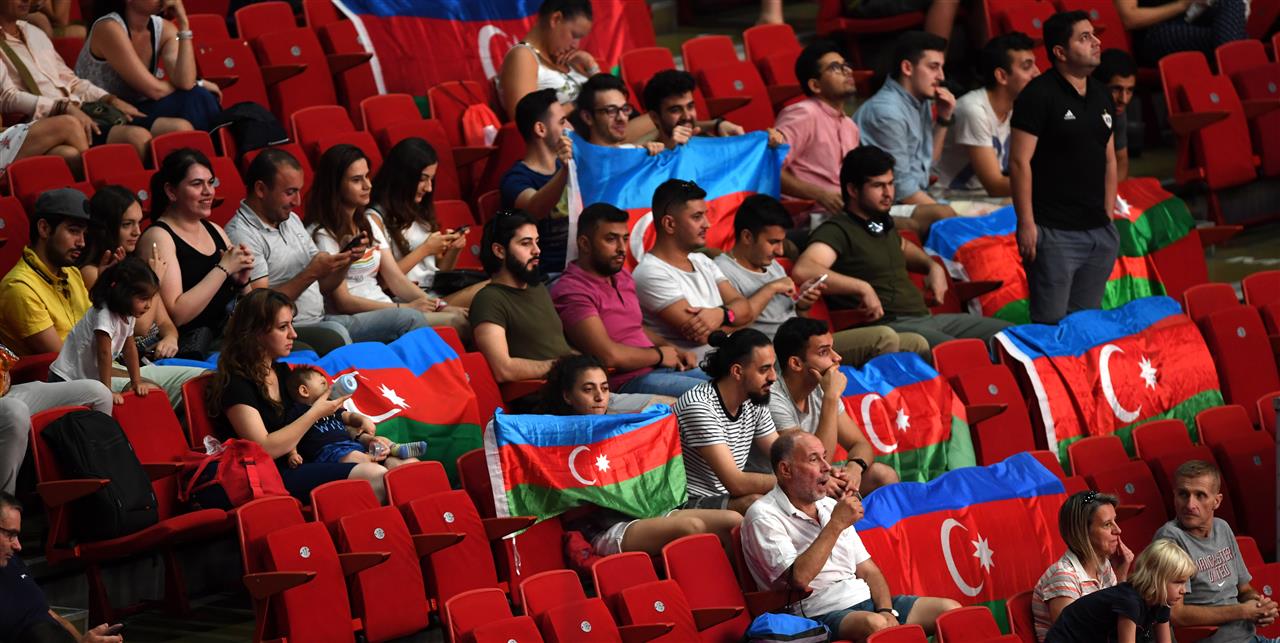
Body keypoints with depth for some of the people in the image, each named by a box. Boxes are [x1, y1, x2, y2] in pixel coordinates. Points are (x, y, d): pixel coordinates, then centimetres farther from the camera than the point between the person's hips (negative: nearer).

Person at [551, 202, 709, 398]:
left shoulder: (623, 277, 17)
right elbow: (609, 355, -22)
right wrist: (659, 355, -6)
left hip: (660, 367, 10)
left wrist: (674, 351, 11)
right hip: (626, 382, -10)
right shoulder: (571, 291, -13)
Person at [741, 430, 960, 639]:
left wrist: (886, 611, -1)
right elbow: (798, 579, -19)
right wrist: (836, 524, -12)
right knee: (874, 624, -39)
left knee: (950, 609, -11)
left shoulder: (831, 506, 21)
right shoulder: (763, 516, -4)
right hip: (821, 615, -8)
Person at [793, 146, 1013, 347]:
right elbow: (803, 270, -25)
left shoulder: (884, 224, 24)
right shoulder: (837, 230, -5)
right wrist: (862, 288, -27)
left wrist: (932, 266, 29)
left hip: (925, 317, 10)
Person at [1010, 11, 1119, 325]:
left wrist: (1110, 217, 15)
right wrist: (1026, 224, -16)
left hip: (1099, 233, 7)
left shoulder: (1101, 96, 14)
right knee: (1051, 324, -6)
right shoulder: (1039, 95, -9)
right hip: (1055, 232, -7)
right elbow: (1019, 161, -12)